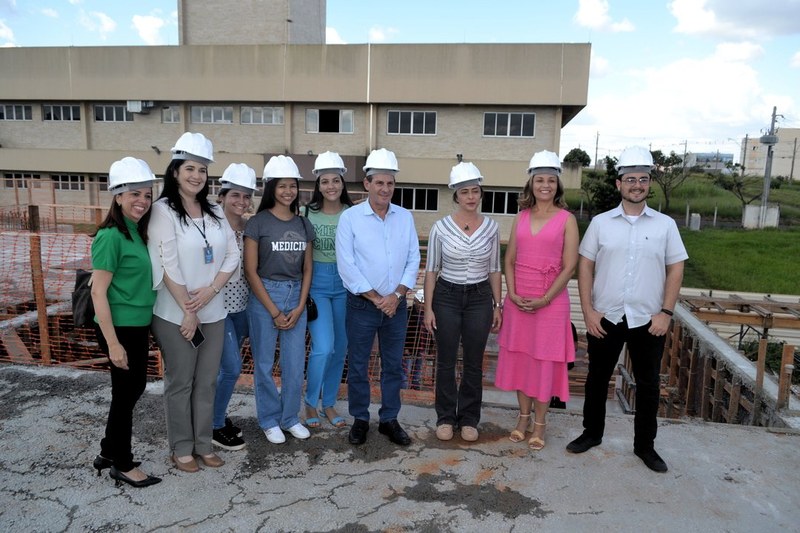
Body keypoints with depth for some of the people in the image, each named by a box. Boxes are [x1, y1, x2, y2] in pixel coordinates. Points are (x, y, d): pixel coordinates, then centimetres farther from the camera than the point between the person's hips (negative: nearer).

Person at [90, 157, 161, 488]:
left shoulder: (138, 233, 8)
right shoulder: (111, 236, -16)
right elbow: (98, 292, -18)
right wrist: (113, 342, -19)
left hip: (138, 326, 8)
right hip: (120, 328, -8)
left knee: (134, 388, 18)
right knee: (126, 392, 5)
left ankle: (109, 451, 35)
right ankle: (123, 465, 23)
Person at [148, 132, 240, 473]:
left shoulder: (215, 211, 7)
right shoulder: (164, 210, -9)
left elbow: (232, 256, 5)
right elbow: (167, 266, -13)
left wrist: (211, 289, -11)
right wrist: (187, 311, -13)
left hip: (214, 313, 5)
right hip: (176, 315, -5)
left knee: (206, 382, 14)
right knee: (180, 384, 9)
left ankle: (203, 444, 29)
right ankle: (181, 449, 25)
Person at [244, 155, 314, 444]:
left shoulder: (304, 225, 7)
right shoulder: (257, 223, -6)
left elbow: (307, 269, 9)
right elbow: (251, 271, -8)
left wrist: (299, 307, -2)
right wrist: (274, 312, -10)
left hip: (296, 296, 4)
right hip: (264, 297, -4)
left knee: (295, 364, 9)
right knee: (265, 364, 7)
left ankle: (290, 417, 27)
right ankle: (270, 420, 24)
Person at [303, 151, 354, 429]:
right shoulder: (308, 213, -3)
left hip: (345, 284, 3)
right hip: (317, 283, -3)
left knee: (340, 349, 10)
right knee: (323, 348, -12)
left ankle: (329, 403, 29)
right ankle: (311, 403, 13)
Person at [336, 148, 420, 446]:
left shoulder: (405, 217, 5)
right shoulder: (350, 217, -6)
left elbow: (413, 259, 3)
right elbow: (346, 265, -10)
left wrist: (397, 294, -9)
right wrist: (376, 298, -12)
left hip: (396, 305, 3)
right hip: (362, 306, -3)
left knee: (393, 365, 11)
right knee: (358, 365, 8)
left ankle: (389, 420, 26)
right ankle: (360, 420, 25)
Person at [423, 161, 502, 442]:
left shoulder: (491, 227, 0)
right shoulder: (441, 227, -6)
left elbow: (494, 270, 6)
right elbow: (431, 270, -2)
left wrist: (497, 305, 4)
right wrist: (428, 307, -5)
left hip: (479, 298, 2)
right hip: (447, 296, -1)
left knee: (474, 363, 9)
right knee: (446, 362, 8)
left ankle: (469, 419, 26)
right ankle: (445, 418, 25)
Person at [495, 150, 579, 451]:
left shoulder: (566, 219, -4)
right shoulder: (521, 217, 7)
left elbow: (569, 267, -8)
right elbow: (509, 260, 8)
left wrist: (544, 300, -14)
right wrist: (512, 294, -6)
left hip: (550, 300, -4)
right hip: (518, 300, 4)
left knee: (545, 361, 5)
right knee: (519, 357, 11)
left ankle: (539, 422, 22)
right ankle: (523, 416, 29)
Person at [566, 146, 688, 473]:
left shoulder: (665, 225, 1)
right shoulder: (600, 222, 0)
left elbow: (675, 270, 3)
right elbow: (585, 266, 0)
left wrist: (666, 313, -5)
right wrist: (588, 310, -6)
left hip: (648, 320, 0)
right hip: (605, 317, 0)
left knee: (648, 384, 11)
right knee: (598, 378, 13)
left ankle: (645, 445, 28)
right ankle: (592, 433, 32)